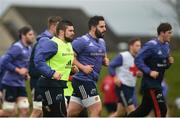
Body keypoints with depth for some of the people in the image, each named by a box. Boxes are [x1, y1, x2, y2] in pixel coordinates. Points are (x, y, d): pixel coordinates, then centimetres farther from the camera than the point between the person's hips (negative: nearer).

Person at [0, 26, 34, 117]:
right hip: (10, 83, -8)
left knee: (24, 110, 1)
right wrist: (18, 70, -20)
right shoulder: (17, 48, -16)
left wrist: (25, 73, 7)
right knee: (10, 112, -4)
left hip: (20, 84, 8)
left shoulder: (29, 48, 11)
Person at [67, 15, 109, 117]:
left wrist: (105, 61, 7)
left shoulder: (102, 42, 16)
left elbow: (103, 57, 30)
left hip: (91, 81, 8)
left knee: (71, 113, 9)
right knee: (96, 109, -9)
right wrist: (82, 67, -20)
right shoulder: (82, 41, -12)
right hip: (83, 81, -8)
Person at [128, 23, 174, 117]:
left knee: (144, 110, 11)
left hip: (157, 84, 9)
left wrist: (169, 62, 0)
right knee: (161, 109, -10)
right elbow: (138, 59, -18)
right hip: (150, 84, -9)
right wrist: (149, 72, -23)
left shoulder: (166, 46, 11)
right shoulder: (151, 45, -15)